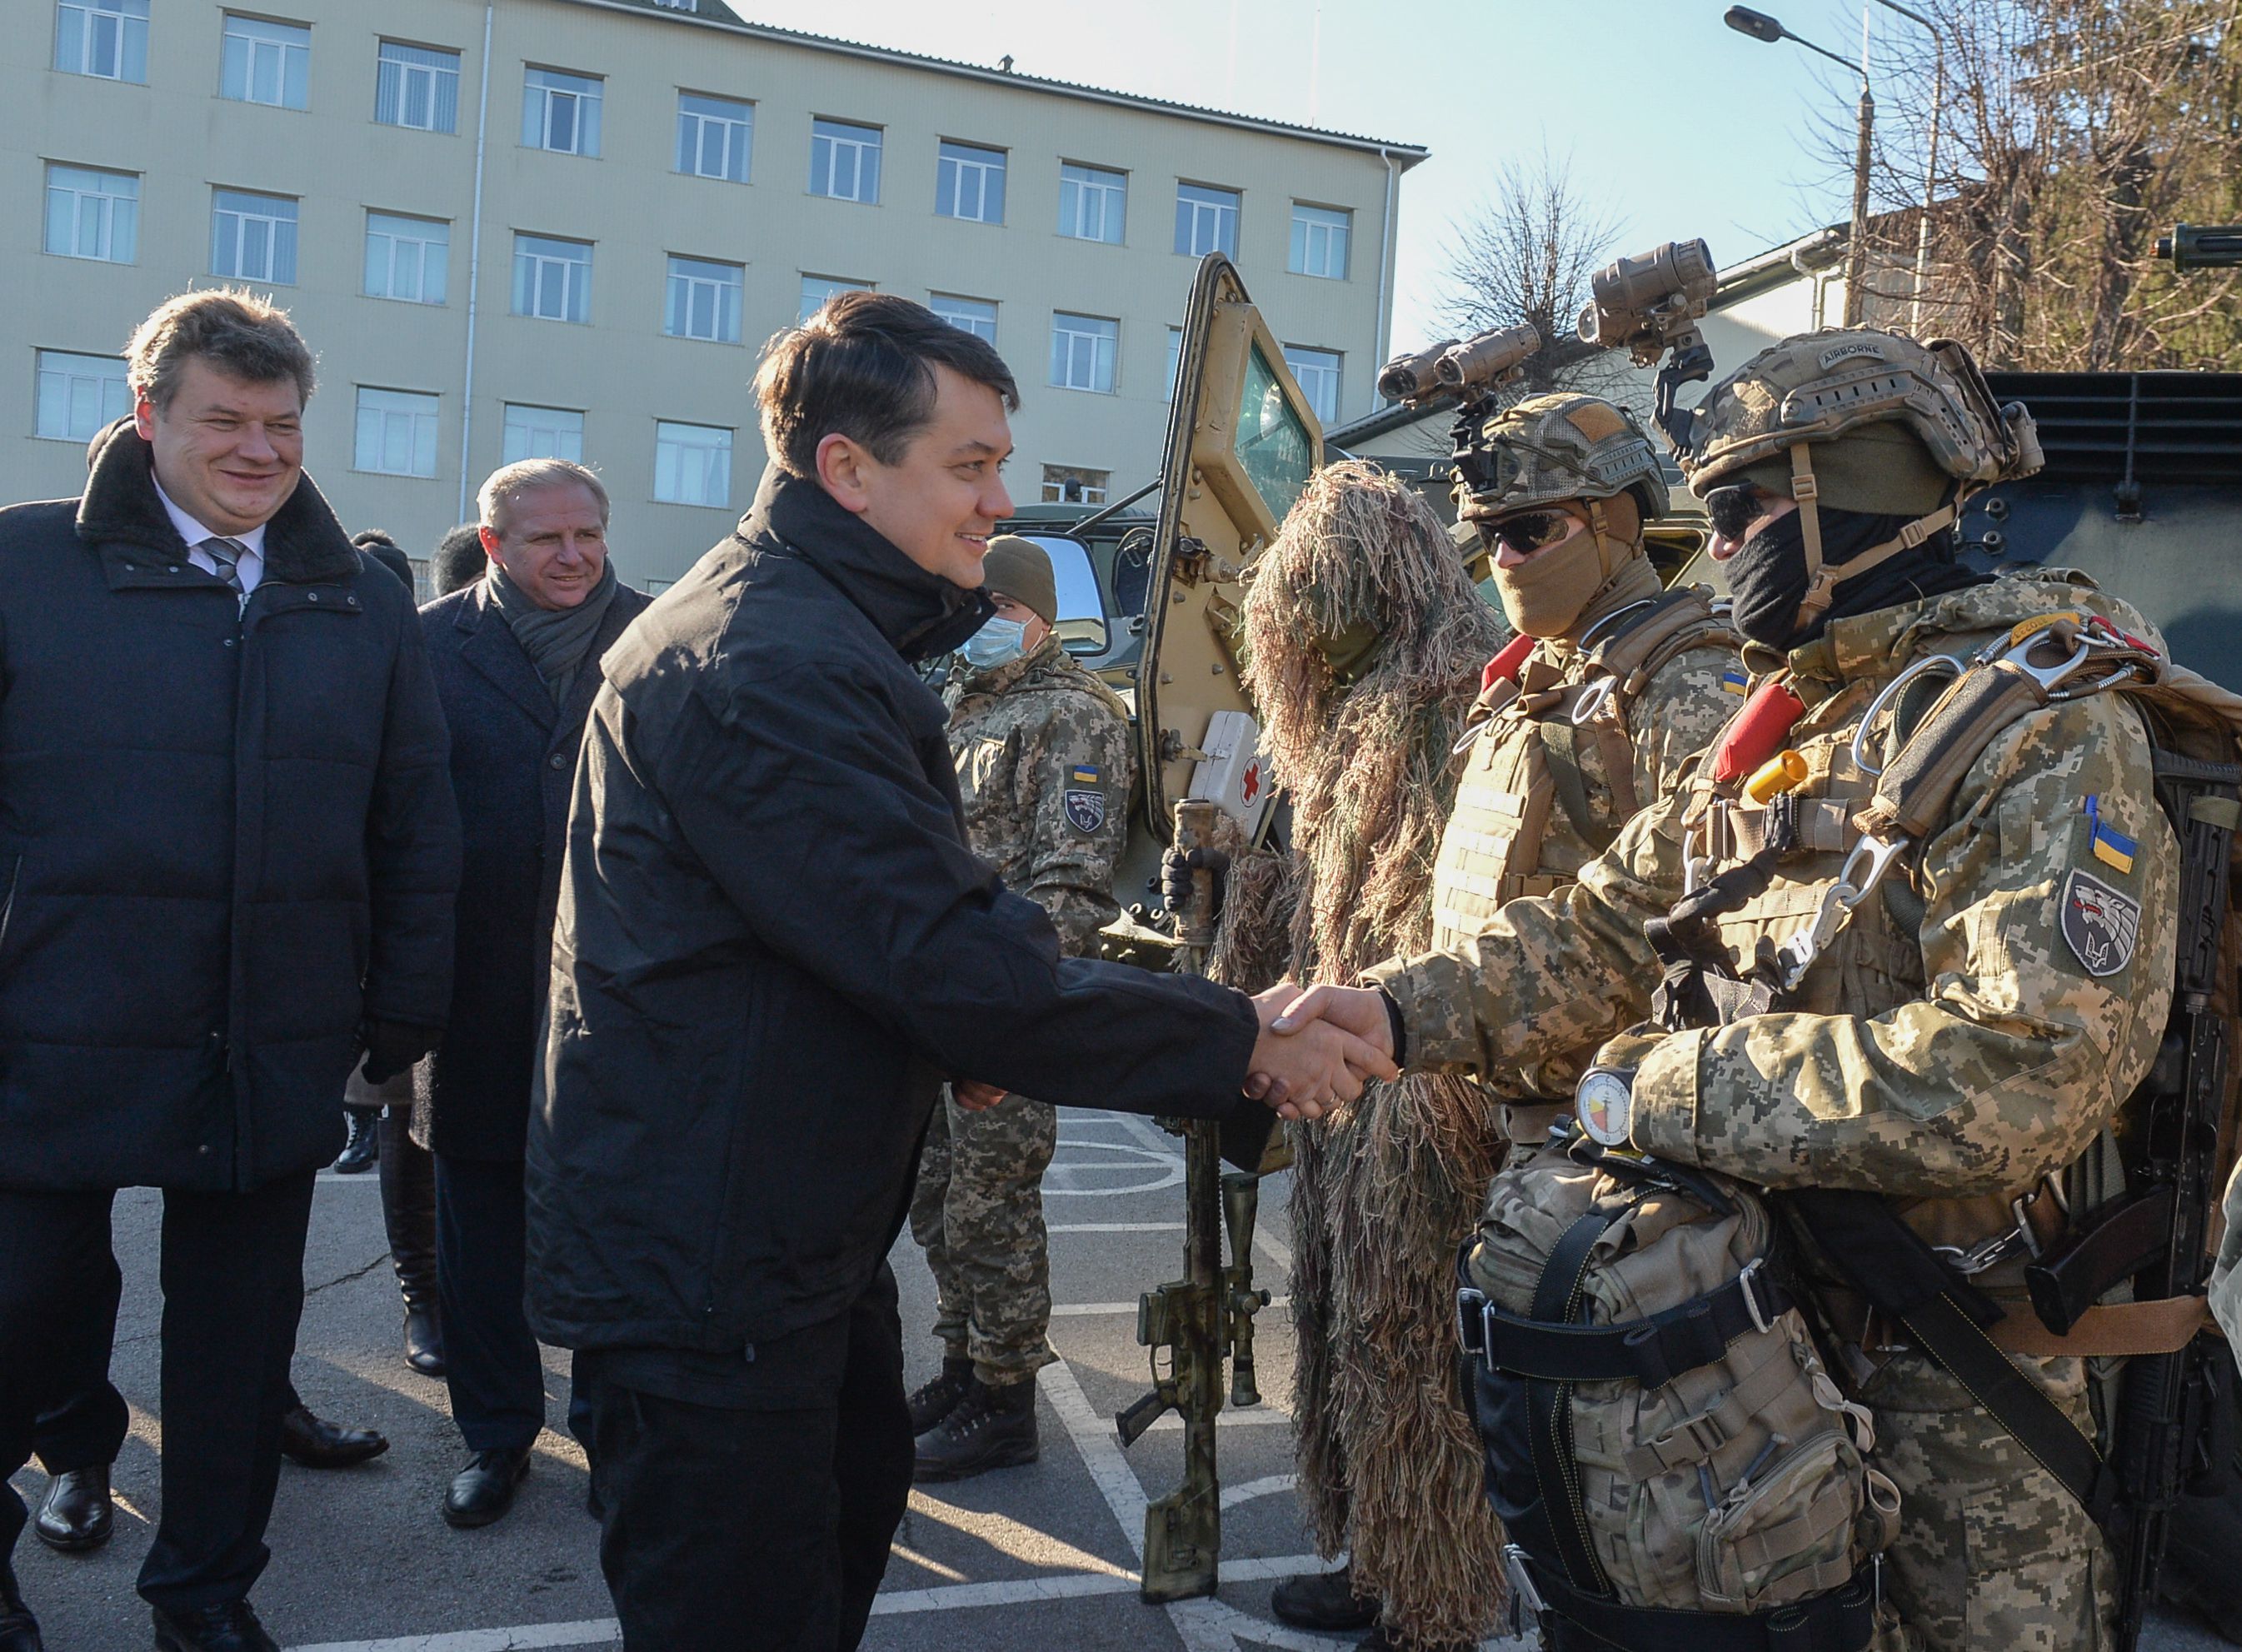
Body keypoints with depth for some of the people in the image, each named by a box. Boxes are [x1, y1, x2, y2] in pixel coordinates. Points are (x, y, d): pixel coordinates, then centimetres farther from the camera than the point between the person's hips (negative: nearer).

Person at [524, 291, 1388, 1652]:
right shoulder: (766, 664, -24)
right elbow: (954, 961, -28)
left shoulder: (819, 636, 13)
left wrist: (958, 1028, -1)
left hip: (803, 1234, 11)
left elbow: (889, 920, 19)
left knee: (855, 1505, 26)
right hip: (707, 1273, -11)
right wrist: (1242, 1041, -20)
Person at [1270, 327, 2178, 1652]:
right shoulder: (1782, 723, 8)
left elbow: (2026, 1067, -29)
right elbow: (1605, 927, 5)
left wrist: (1672, 1089, -24)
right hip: (1752, 1301, 7)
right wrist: (1402, 1011, -10)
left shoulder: (2049, 731, -18)